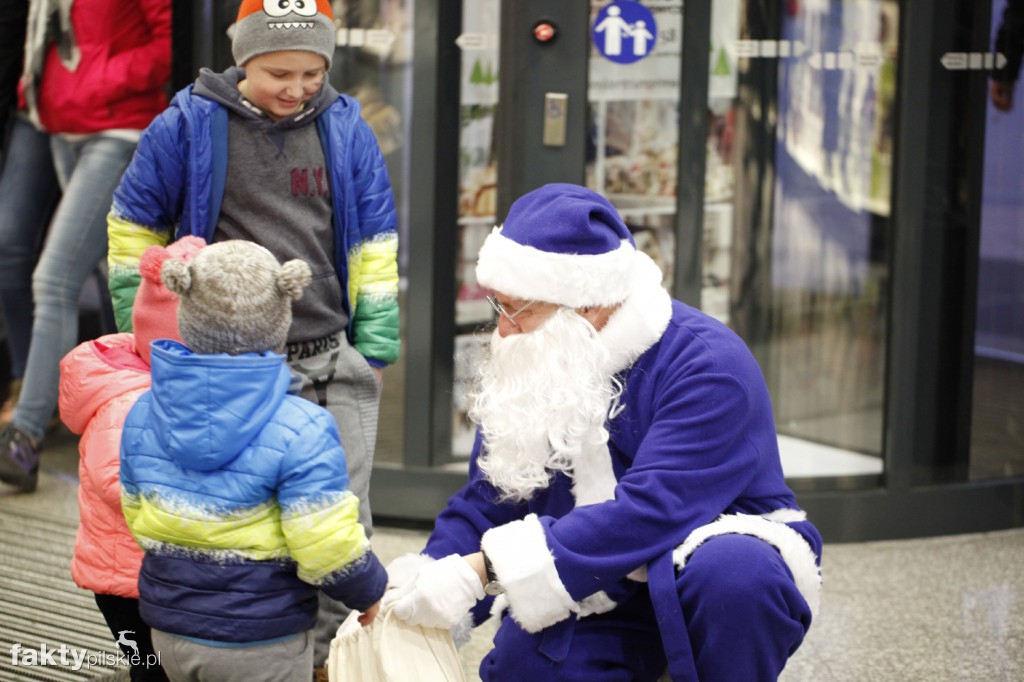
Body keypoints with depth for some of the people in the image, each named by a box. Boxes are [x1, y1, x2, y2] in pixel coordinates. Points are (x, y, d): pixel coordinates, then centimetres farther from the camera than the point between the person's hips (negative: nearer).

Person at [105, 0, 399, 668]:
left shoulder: (346, 130, 2)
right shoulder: (189, 126, -4)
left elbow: (375, 241, 10)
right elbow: (134, 228, 7)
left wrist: (376, 343, 8)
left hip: (334, 365, 2)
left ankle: (331, 654, 20)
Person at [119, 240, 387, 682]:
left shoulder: (143, 415, -3)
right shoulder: (300, 432, -20)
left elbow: (137, 520, 7)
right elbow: (328, 550, -20)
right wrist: (369, 592, 0)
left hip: (169, 630, 5)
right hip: (261, 645, -5)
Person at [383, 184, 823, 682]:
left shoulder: (708, 364, -22)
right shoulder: (530, 367, 0)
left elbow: (651, 511, -33)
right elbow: (485, 501, 1)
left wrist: (481, 570, -37)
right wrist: (423, 582, -19)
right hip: (605, 593, 5)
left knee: (734, 571, -37)